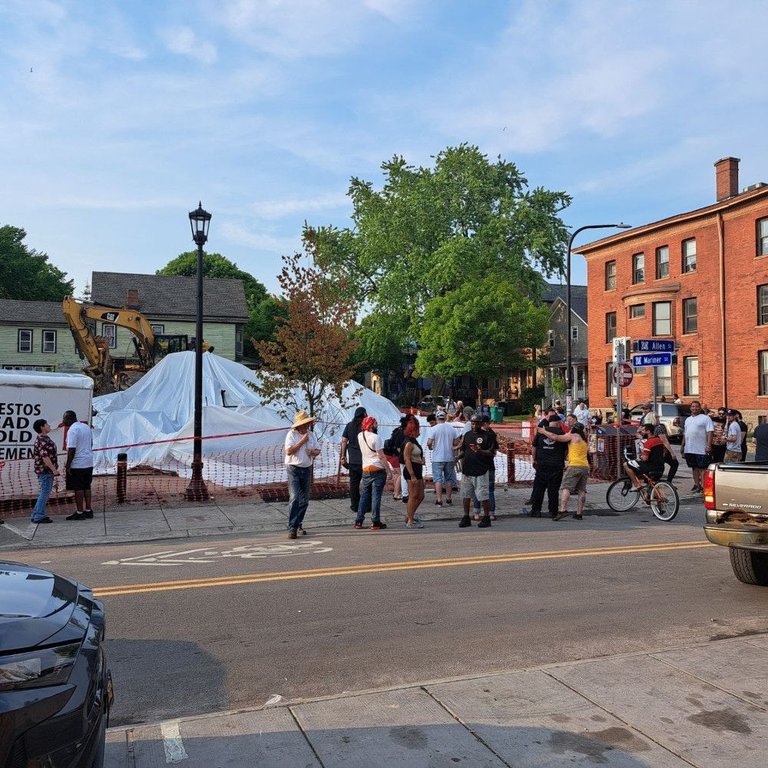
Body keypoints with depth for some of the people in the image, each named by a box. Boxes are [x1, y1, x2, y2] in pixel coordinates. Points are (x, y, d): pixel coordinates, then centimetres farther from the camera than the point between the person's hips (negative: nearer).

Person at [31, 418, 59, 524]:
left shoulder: (45, 439, 15)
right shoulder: (42, 441, -17)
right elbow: (45, 457, -23)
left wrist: (54, 470, 23)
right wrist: (54, 470, -22)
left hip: (48, 471, 10)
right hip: (45, 471, -10)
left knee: (45, 493, 15)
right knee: (45, 493, -6)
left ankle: (36, 514, 20)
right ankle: (39, 516, -3)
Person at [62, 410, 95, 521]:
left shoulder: (72, 430, -17)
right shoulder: (86, 427, 11)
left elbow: (71, 449, -21)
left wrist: (67, 465, -18)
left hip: (77, 464, -9)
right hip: (89, 462, 9)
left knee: (78, 488, -2)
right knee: (86, 487, 14)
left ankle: (79, 512, 2)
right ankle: (88, 510, 19)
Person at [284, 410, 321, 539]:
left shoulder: (311, 434, 8)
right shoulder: (291, 434, -9)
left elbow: (318, 450, 15)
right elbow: (289, 451, -20)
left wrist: (313, 452, -8)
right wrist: (302, 441, -18)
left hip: (307, 469, 6)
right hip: (294, 469, -6)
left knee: (304, 500, 10)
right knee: (294, 498, -14)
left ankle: (298, 525, 23)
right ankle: (292, 528, -14)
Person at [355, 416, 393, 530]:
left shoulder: (360, 436, 7)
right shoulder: (376, 437, -13)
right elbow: (381, 456, -15)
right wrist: (389, 470, -10)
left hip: (366, 469, 6)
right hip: (378, 469, -6)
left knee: (364, 496, 12)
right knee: (376, 496, -2)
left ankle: (358, 521, 13)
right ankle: (375, 523, 1)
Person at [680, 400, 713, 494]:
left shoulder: (705, 418, -1)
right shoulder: (688, 419, 20)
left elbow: (710, 432, -10)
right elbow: (685, 434, 24)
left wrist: (709, 445, -19)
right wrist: (682, 445, 18)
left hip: (702, 449, -6)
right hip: (689, 449, 7)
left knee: (703, 468, -6)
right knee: (694, 467, 11)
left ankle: (703, 486, -6)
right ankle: (696, 485, 18)